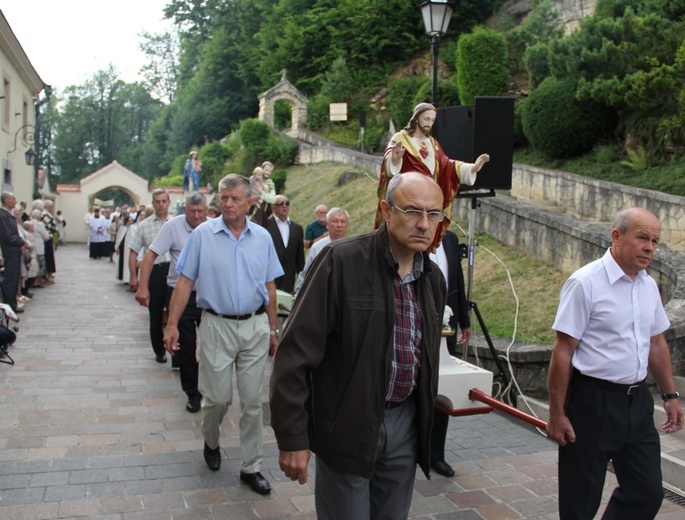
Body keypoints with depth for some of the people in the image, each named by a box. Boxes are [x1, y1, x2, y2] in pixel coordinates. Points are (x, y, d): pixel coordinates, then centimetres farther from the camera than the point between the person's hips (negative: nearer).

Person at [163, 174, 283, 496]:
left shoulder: (262, 237, 3)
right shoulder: (203, 234, -4)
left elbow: (269, 287, 9)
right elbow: (185, 282, -3)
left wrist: (272, 329, 10)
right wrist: (172, 325, -9)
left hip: (255, 327, 2)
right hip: (217, 326, -2)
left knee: (253, 400, 7)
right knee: (217, 397, 5)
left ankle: (251, 468, 20)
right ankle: (211, 442, 37)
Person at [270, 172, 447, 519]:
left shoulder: (433, 277, 5)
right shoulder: (342, 261, -16)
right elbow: (298, 350, -17)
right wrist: (292, 437, -16)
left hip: (405, 423, 6)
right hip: (347, 425, -6)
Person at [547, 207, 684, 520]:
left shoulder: (649, 286, 8)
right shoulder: (585, 283, -14)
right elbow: (563, 351, -14)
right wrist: (557, 413, -14)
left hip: (637, 401, 7)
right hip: (593, 403, -6)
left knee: (647, 493, 13)